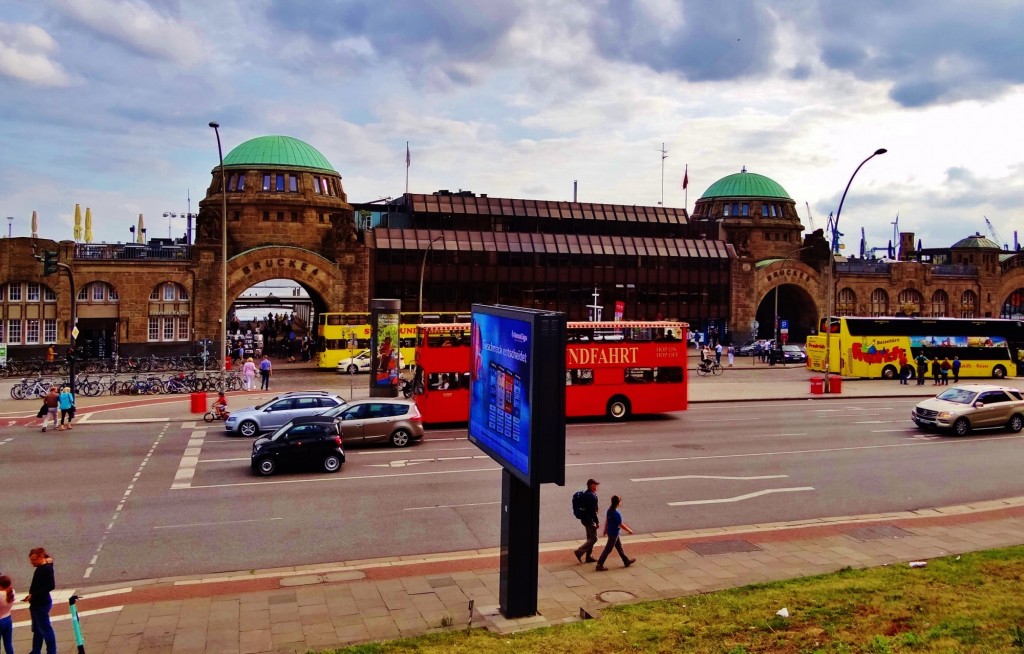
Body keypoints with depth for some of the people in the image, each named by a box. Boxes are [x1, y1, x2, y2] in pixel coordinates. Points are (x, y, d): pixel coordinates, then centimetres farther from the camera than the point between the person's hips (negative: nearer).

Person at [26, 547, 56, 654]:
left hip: (42, 604, -9)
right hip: (37, 603, 9)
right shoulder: (41, 568, 8)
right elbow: (38, 586, 12)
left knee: (45, 629, 0)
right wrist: (31, 596, -1)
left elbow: (50, 586, -25)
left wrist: (33, 595, -23)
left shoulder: (47, 569, -19)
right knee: (37, 629, 19)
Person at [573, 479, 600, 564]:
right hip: (589, 519, -10)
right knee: (593, 538, -1)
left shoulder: (585, 493, 8)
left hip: (584, 518, 10)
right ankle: (579, 551, -4)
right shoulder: (592, 496, -23)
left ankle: (589, 556, 22)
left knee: (590, 537, 17)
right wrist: (597, 522, -17)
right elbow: (593, 511, -23)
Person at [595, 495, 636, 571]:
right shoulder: (617, 514, -27)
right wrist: (629, 530, -6)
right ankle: (599, 565, 7)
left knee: (619, 546, 21)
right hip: (614, 533, -9)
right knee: (608, 550, 1)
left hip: (610, 531, 9)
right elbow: (621, 525, -20)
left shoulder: (609, 510, -2)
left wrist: (605, 529, 22)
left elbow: (606, 520, 9)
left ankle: (626, 561, 36)